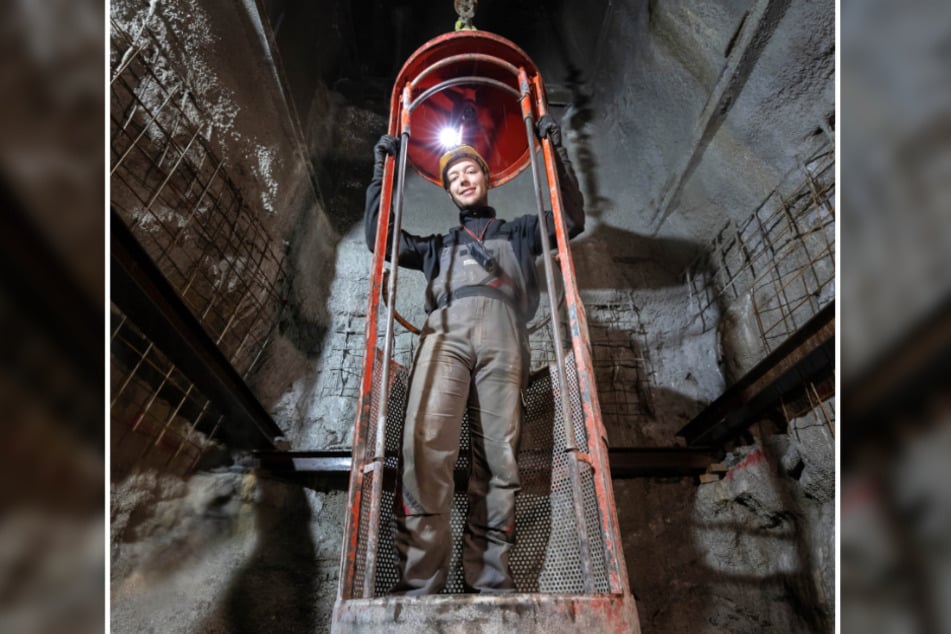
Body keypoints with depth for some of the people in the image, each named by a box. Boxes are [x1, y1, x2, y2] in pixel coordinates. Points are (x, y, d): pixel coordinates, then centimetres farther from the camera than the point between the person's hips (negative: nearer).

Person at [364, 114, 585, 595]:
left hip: (502, 337, 0)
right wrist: (382, 169, 33)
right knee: (425, 444, -23)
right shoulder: (438, 245, 39)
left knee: (498, 458, -14)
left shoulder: (517, 232, 35)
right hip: (445, 333, 1)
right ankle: (418, 584, -25)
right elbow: (380, 237, 32)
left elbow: (571, 218, 25)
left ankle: (490, 583, -14)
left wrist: (556, 150, 23)